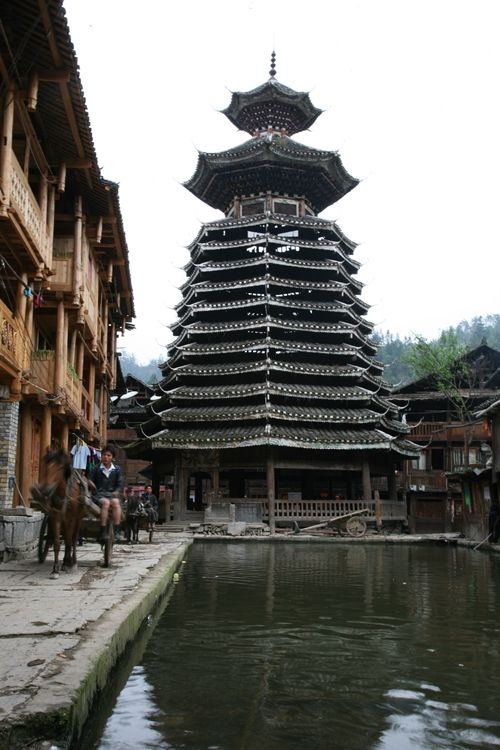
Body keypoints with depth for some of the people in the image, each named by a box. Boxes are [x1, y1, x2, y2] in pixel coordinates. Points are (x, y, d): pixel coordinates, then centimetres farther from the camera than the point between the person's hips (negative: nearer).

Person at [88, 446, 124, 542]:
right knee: (106, 502, -35)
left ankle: (116, 531, -38)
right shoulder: (96, 469, 10)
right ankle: (103, 532, -37)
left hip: (112, 494, 1)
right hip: (99, 494, -1)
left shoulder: (117, 469, 14)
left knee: (116, 502, -33)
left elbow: (120, 484, 9)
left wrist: (117, 492, -11)